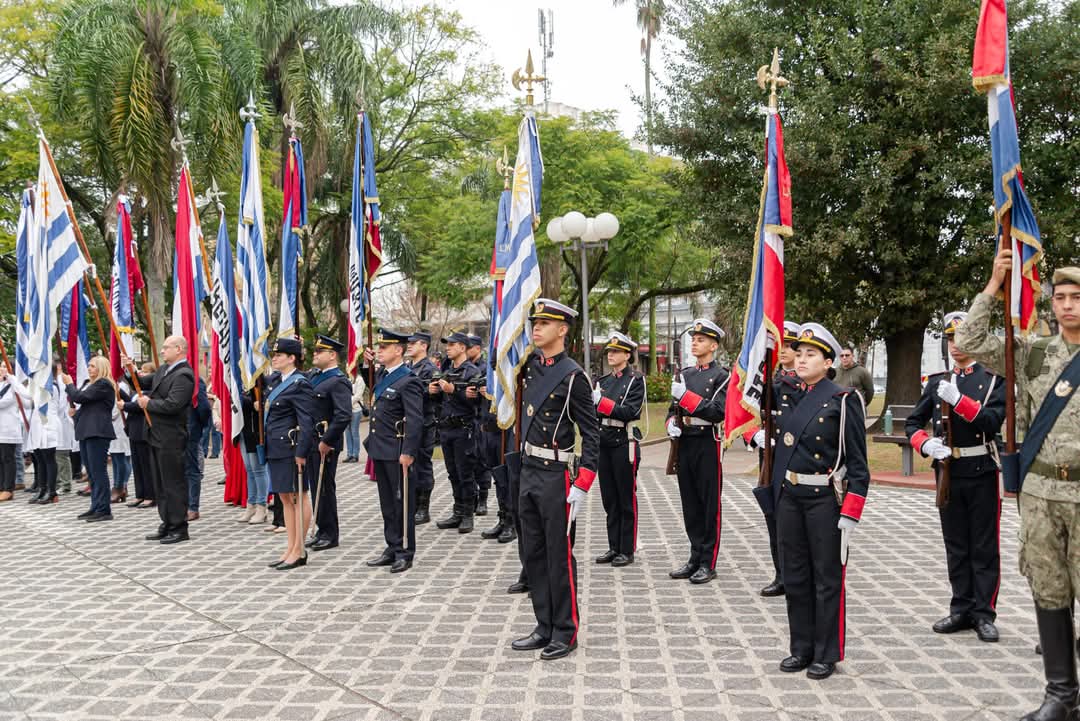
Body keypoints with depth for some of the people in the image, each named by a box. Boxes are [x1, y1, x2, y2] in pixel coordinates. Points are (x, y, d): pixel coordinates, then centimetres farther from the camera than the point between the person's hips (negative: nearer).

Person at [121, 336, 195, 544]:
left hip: (171, 439, -10)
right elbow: (144, 383, 23)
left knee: (173, 483, -3)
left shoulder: (183, 375, -18)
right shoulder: (163, 370, 13)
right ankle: (167, 524, 25)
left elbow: (171, 405, -27)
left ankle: (179, 528, 4)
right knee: (160, 484, 16)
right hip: (157, 436, 10)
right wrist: (131, 370, 5)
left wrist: (148, 403, -12)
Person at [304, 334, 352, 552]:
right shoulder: (313, 376, 12)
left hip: (325, 443, -8)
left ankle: (330, 535, 11)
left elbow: (344, 416, -23)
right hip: (310, 441, 8)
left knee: (325, 488, 0)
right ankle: (322, 531, 23)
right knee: (315, 487, 13)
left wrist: (326, 441, -21)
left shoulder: (339, 382, -14)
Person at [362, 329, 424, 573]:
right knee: (387, 503, 14)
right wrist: (368, 363, 22)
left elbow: (415, 420, -19)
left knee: (402, 503, 1)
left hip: (397, 453, -9)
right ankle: (392, 548, 23)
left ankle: (405, 552, 9)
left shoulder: (408, 381, -14)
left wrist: (408, 452, -23)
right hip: (380, 450, 9)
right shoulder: (381, 375, 11)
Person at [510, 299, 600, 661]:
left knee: (559, 556, 1)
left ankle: (566, 632, 12)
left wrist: (582, 486, -17)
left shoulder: (573, 376, -12)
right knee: (533, 554, 12)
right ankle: (545, 628, 22)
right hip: (528, 471, 7)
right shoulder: (531, 365, 7)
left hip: (556, 476, -7)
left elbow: (591, 434, -13)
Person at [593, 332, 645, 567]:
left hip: (624, 444, -6)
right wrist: (590, 402, -7)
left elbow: (630, 412, -17)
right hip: (604, 443, 6)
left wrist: (601, 402, -23)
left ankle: (627, 550, 7)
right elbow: (595, 411, 14)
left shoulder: (636, 380, -6)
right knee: (609, 499, 10)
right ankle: (614, 547, 18)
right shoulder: (603, 381, 13)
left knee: (626, 499, 1)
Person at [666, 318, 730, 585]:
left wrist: (686, 396, -21)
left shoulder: (721, 376, -5)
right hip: (685, 443, 6)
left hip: (708, 443, -6)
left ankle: (708, 563, 6)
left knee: (710, 505, 0)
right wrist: (672, 422, -3)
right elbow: (674, 407, 19)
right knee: (690, 504, 10)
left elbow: (718, 412, -16)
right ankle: (695, 558, 19)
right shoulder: (684, 373, 14)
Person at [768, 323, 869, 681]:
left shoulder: (843, 400, -9)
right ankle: (802, 648, 24)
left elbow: (857, 463, -11)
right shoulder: (785, 398, 8)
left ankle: (826, 655, 15)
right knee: (795, 577, 12)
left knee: (827, 579, 4)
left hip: (826, 499, -6)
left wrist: (849, 515, -14)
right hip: (789, 497, 6)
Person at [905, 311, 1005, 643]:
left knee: (984, 548, 3)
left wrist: (958, 400, -27)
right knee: (956, 546, 11)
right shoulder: (937, 382, 9)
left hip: (981, 471, -4)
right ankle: (962, 610, 19)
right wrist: (925, 444, -10)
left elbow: (991, 422, -16)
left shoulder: (994, 379, -3)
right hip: (947, 471, 4)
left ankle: (984, 614, 9)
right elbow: (912, 423, 10)